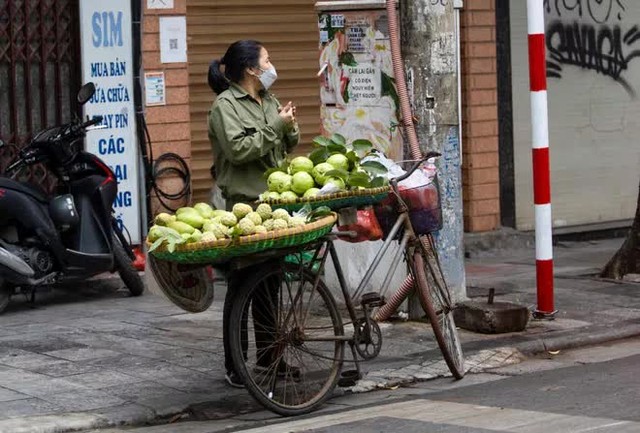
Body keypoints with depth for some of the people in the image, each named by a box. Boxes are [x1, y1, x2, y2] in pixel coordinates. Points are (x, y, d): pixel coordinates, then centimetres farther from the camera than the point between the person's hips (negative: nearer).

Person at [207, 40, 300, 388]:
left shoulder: (269, 101, 17)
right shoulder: (226, 105, -8)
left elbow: (287, 147, 21)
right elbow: (238, 149, -20)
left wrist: (290, 128, 0)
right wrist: (275, 126, -15)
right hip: (243, 203, -8)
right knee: (242, 284, -5)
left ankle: (268, 356, 20)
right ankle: (234, 367, -1)